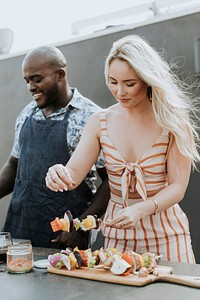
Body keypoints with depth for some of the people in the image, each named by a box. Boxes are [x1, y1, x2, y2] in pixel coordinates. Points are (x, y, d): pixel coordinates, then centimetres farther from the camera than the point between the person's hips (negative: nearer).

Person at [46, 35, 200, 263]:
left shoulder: (172, 122, -11)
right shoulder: (100, 123, -2)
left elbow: (177, 187, -13)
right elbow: (73, 174, -7)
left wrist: (141, 210, -29)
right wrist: (59, 174, -30)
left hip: (165, 235, -2)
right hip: (117, 234, 3)